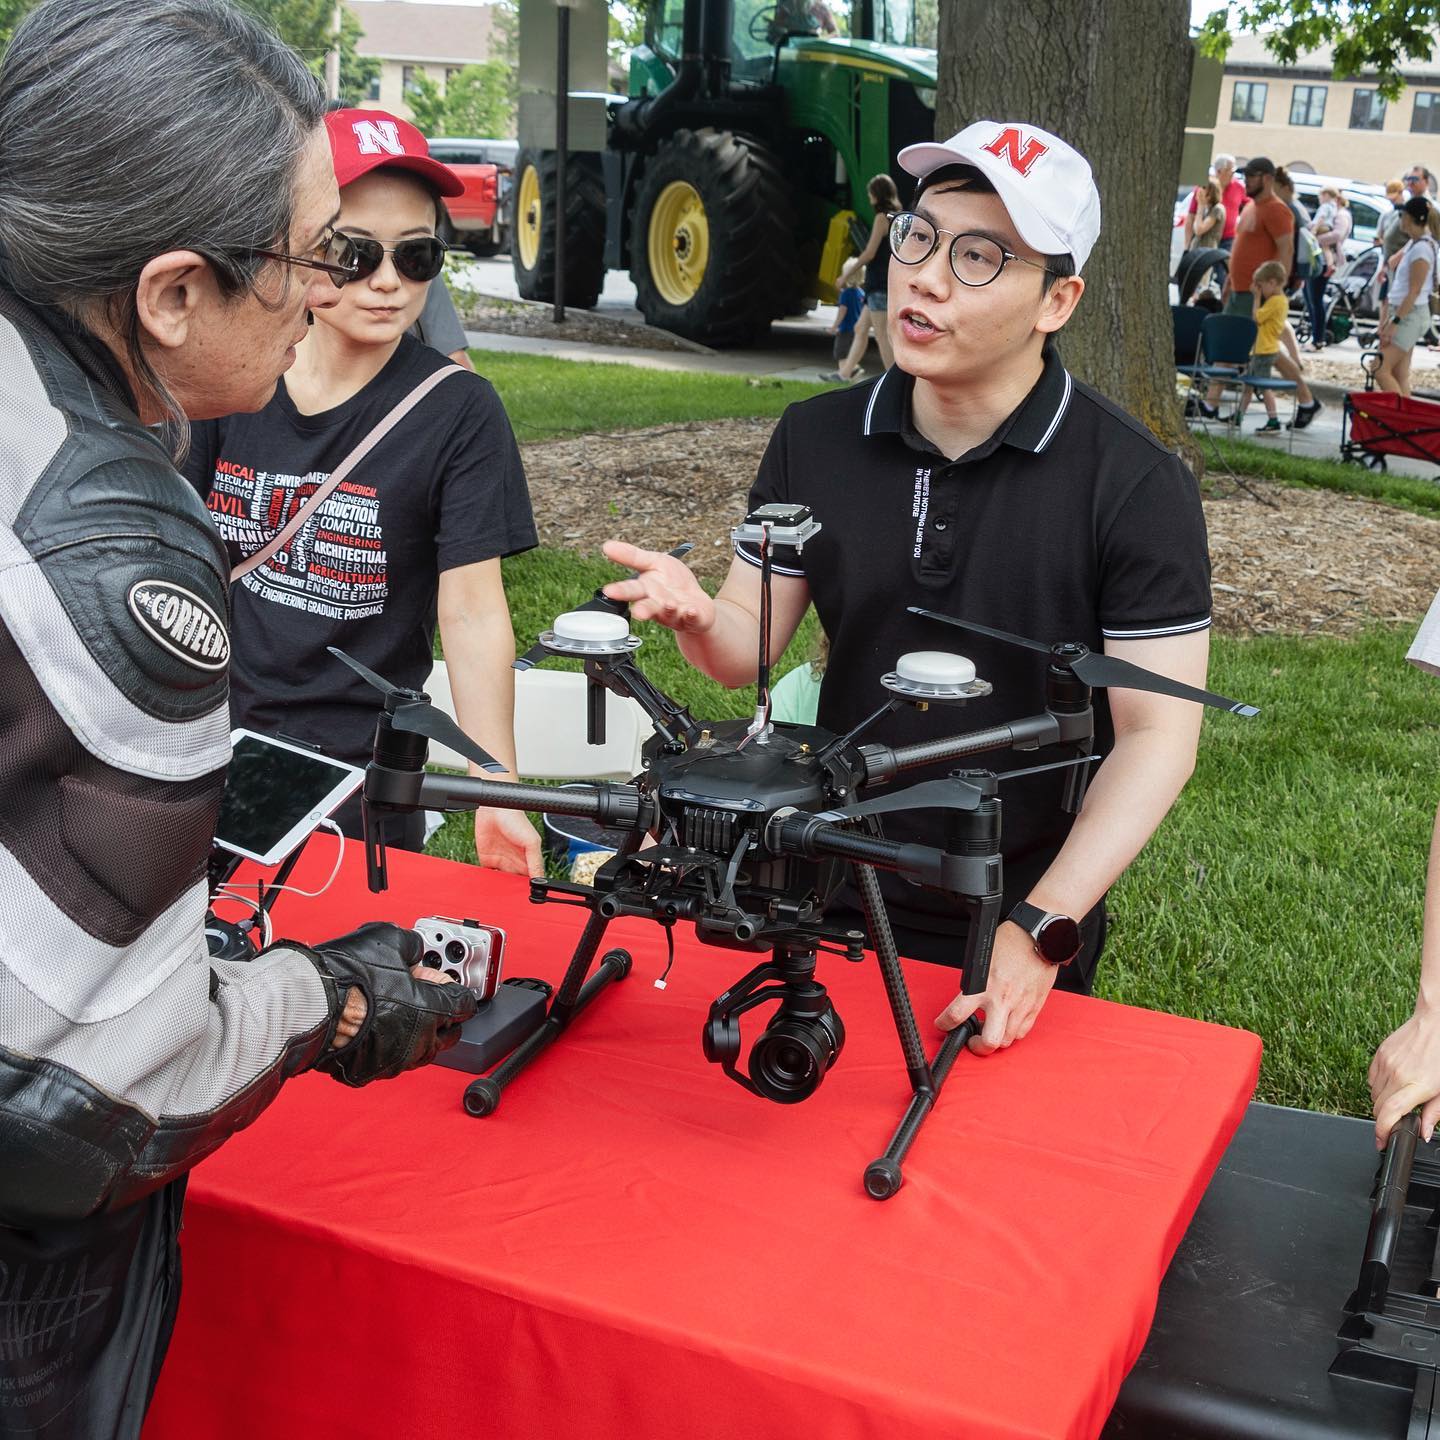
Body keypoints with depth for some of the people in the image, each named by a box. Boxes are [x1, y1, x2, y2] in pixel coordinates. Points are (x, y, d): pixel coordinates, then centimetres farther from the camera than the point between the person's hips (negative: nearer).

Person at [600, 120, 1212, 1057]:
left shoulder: (1137, 486, -15)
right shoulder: (814, 441, -3)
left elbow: (1158, 734, -15)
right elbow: (751, 647, 3)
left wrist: (1041, 929, -22)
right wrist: (696, 617, -21)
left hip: (1022, 941, -3)